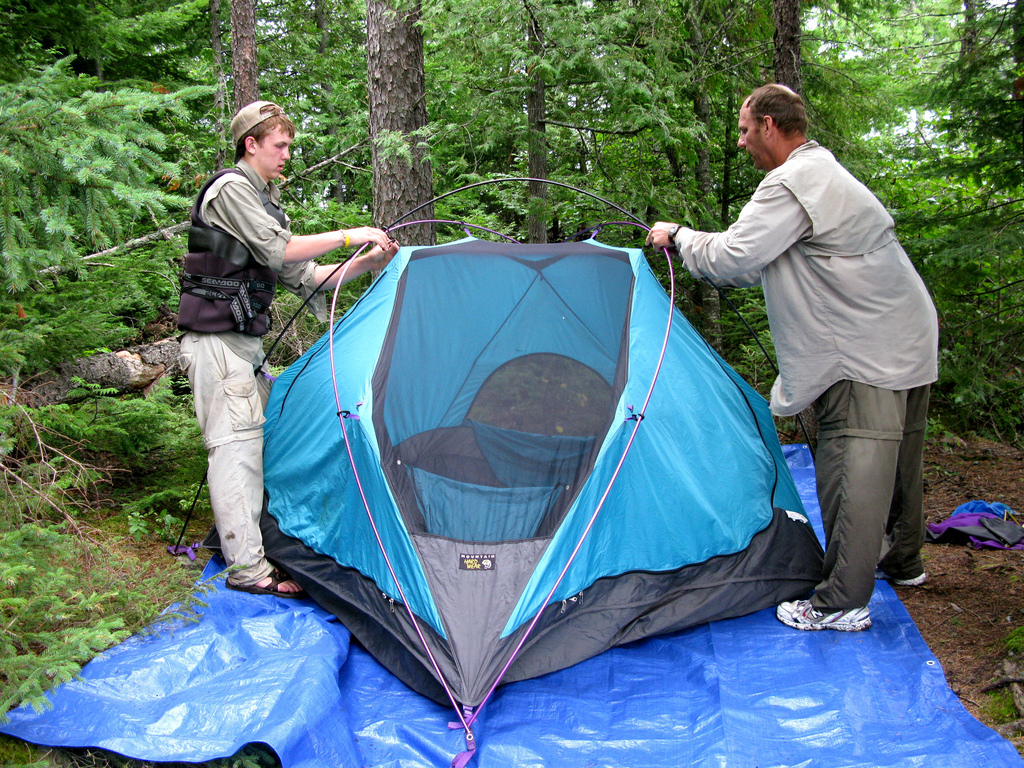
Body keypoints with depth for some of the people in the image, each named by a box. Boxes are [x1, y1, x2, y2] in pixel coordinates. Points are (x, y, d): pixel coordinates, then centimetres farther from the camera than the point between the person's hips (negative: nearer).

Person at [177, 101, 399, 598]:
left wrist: (365, 264, 8)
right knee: (235, 443, -11)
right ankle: (248, 568, -9)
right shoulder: (231, 189, -9)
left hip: (246, 340, 10)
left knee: (257, 435, 13)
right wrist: (348, 236, -14)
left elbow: (302, 276, 17)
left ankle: (238, 536, 24)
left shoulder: (264, 201, 21)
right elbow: (278, 251, -20)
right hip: (217, 338, -10)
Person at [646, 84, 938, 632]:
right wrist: (689, 246, 21)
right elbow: (760, 263, 22)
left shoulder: (792, 182, -18)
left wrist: (678, 236, -2)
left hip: (867, 352, -11)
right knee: (895, 457, 20)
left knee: (851, 466, -6)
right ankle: (901, 560, 37)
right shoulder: (823, 172, 17)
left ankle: (841, 602, 1)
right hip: (908, 340, 11)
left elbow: (733, 257, -19)